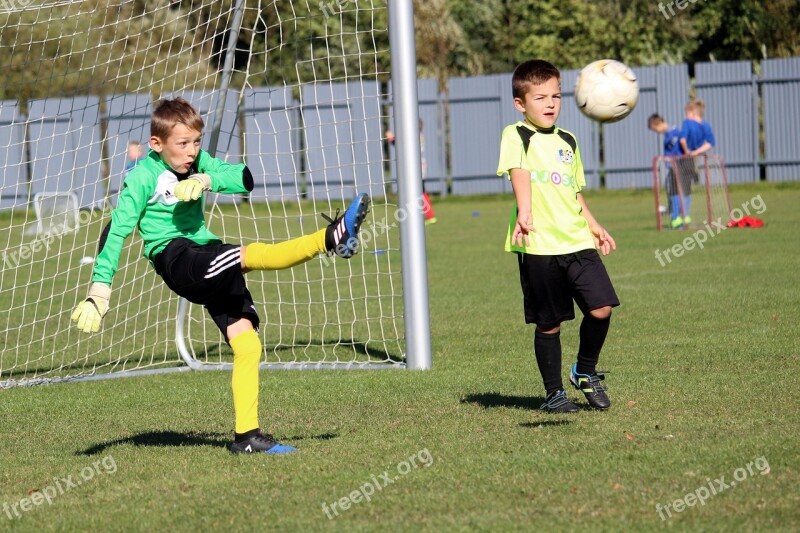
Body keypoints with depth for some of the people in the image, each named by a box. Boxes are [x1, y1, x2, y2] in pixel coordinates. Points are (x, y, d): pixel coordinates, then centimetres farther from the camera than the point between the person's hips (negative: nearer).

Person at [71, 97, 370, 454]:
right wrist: (99, 290, -17)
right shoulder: (143, 177, -5)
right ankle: (331, 239, -39)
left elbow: (244, 178, -2)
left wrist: (206, 180, -20)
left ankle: (247, 434, 1)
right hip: (175, 259, -6)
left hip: (208, 258, 7)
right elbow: (116, 232, -10)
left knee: (247, 345, -3)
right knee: (254, 254, -31)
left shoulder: (198, 163, 11)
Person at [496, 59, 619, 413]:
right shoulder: (516, 136, -2)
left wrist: (594, 226, 24)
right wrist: (524, 212, -34)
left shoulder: (568, 141, 17)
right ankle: (554, 393, 16)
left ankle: (585, 372, 16)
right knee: (548, 324, 2)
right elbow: (519, 174, -19)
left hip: (577, 242, 5)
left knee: (601, 308, -8)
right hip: (539, 246, -5)